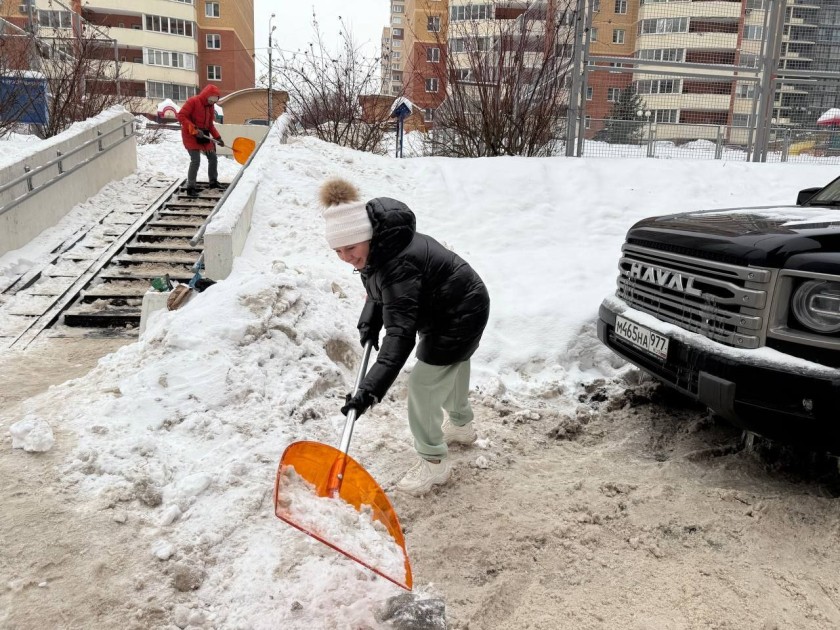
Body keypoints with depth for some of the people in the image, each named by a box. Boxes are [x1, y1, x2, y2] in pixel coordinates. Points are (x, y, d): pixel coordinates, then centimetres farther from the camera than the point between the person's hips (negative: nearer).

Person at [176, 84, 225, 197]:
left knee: (213, 157, 12)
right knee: (196, 160, -16)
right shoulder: (192, 101, -15)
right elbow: (181, 116, -19)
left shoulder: (210, 106, 8)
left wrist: (218, 137, 2)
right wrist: (194, 129, -28)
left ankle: (213, 182, 29)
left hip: (204, 136, 8)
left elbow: (210, 124, 14)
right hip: (190, 136, -8)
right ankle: (190, 187, -9)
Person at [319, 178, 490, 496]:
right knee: (450, 373, 29)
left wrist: (371, 388, -53)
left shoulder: (399, 264, -39)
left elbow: (401, 333, -46)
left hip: (460, 315, -10)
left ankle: (434, 463, 13)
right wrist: (369, 322, -6)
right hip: (454, 307, 10)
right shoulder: (377, 248, -11)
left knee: (423, 386, -6)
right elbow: (378, 291, 10)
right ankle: (461, 425, 55)